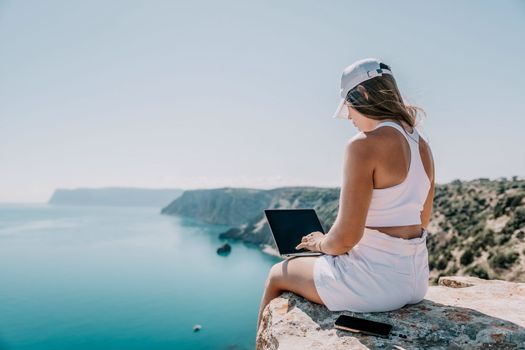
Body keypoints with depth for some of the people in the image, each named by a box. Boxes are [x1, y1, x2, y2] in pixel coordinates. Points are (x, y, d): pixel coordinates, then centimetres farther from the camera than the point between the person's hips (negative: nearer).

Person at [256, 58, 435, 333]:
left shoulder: (363, 145, -20)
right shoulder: (422, 146, 5)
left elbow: (346, 236, -23)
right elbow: (421, 222, 14)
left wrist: (321, 243, 0)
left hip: (376, 278, -8)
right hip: (416, 278, 8)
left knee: (277, 274, 17)